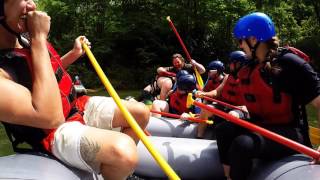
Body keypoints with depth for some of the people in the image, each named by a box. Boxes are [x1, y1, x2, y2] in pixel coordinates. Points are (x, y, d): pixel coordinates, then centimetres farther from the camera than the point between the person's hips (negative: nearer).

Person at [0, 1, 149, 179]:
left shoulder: (23, 41, 2)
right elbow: (51, 117, -35)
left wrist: (75, 53, 6)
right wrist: (39, 38, -31)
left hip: (77, 107, 9)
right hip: (53, 132, -9)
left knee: (141, 112, 7)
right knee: (123, 151, -34)